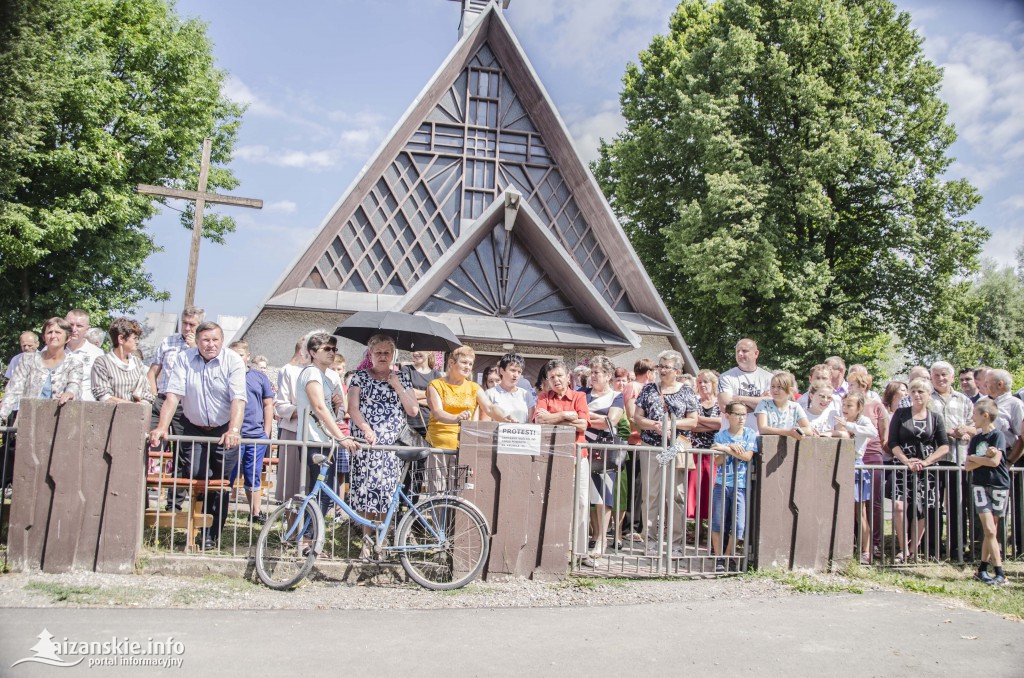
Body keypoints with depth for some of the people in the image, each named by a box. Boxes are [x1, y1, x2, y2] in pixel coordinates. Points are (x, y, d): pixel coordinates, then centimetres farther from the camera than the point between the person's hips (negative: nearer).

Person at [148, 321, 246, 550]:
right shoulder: (184, 358, -4)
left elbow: (238, 399, -21)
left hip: (224, 431, -2)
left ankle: (211, 534, 14)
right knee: (193, 474, -11)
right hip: (194, 429, 2)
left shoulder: (233, 361, -11)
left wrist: (233, 431, -36)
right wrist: (162, 427, -23)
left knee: (220, 484, -2)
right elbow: (173, 395, -11)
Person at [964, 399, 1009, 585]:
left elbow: (995, 462, -16)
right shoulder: (975, 439, 10)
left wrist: (974, 457, -3)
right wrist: (986, 457, -11)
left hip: (999, 486, -3)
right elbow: (968, 466, 4)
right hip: (980, 485, 3)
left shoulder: (997, 436, -5)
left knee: (991, 531, 3)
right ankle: (1000, 573, -6)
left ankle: (982, 569, 14)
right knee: (989, 531, -7)